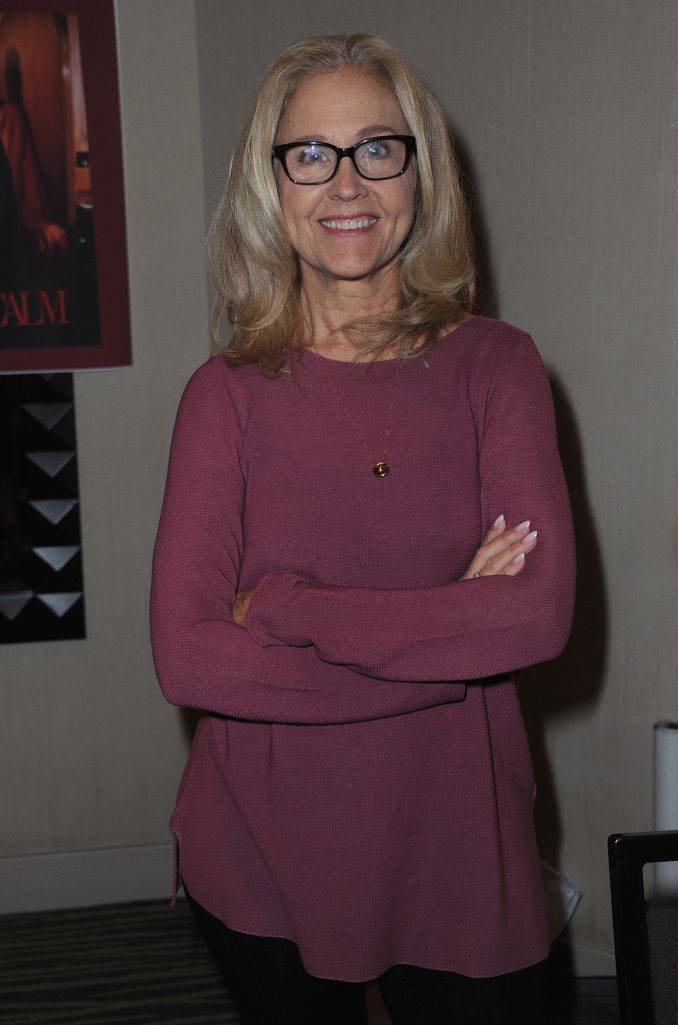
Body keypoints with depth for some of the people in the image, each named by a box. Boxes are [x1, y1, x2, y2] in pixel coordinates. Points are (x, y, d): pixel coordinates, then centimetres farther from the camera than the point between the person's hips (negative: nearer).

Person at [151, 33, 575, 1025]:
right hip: (262, 867, 1)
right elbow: (186, 656, -15)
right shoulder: (228, 393, -5)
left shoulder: (495, 366, -4)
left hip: (458, 865, 0)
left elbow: (542, 614, -16)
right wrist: (451, 633, -19)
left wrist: (283, 606, -18)